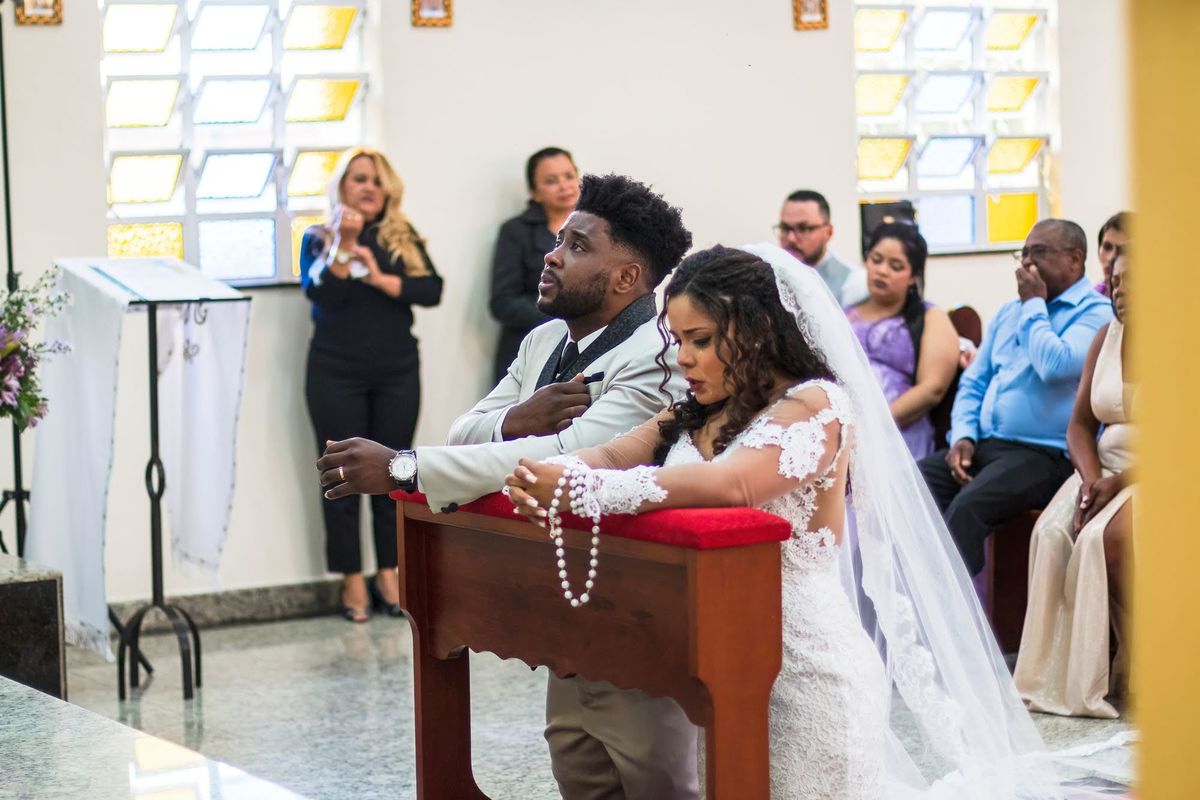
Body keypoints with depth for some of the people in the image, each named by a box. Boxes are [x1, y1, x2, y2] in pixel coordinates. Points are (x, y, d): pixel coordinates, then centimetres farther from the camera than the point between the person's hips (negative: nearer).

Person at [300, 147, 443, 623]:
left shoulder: (405, 238, 8)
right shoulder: (318, 239, 3)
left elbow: (432, 290, -5)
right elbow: (320, 294, -13)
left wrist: (381, 279, -16)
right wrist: (344, 244, -20)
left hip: (397, 373, 2)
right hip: (337, 375, -2)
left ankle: (389, 573, 15)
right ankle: (352, 579, 8)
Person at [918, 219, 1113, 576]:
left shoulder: (1094, 313, -2)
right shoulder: (1008, 312, 21)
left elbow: (1056, 366, -21)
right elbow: (973, 382, 22)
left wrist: (1034, 305, -6)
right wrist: (963, 436, 2)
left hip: (1045, 453, -7)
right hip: (983, 445, 7)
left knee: (969, 504, -33)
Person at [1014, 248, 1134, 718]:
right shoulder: (1107, 337, 12)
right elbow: (1080, 423, 11)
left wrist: (1123, 480, -21)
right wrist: (1091, 478, -9)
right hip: (1106, 472, 6)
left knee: (1110, 535, -32)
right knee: (1053, 533, -22)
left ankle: (1132, 663, -16)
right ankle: (1059, 674, -19)